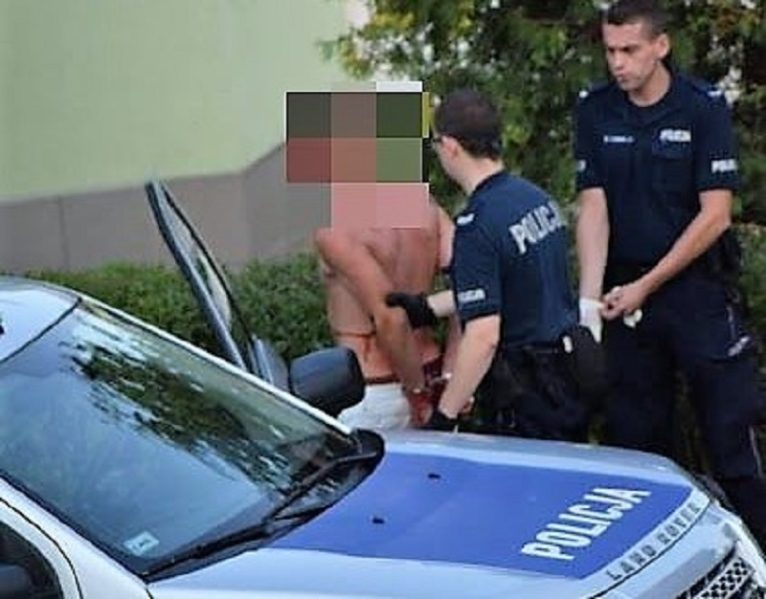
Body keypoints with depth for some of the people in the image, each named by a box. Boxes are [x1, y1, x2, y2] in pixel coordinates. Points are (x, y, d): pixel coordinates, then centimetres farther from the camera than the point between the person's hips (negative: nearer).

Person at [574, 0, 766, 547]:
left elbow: (715, 214, -9)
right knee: (635, 437, 8)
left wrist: (647, 286, -11)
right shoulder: (595, 111, 3)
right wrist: (590, 296, -13)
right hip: (626, 292, 3)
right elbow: (593, 207, -1)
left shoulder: (704, 107, -6)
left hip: (697, 285, -3)